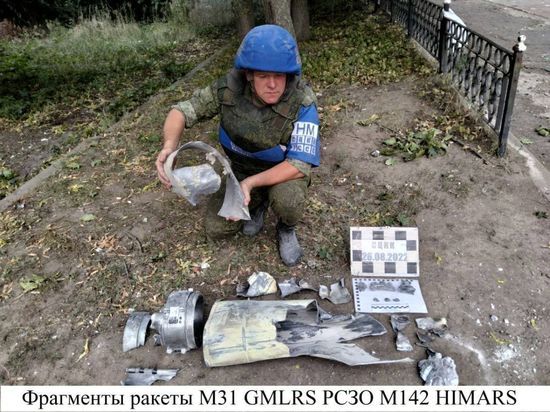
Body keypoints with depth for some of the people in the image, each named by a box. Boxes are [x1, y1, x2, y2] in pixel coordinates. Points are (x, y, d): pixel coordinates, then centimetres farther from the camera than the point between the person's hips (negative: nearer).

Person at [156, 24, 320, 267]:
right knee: (216, 230, -5)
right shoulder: (229, 88, -22)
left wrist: (251, 183, -43)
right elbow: (182, 111, -14)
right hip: (240, 168, 3)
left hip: (284, 171, -3)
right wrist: (169, 145, -36)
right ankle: (259, 203, 23)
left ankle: (287, 230, 0)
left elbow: (300, 164, -31)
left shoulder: (302, 103, -31)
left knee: (287, 200, -36)